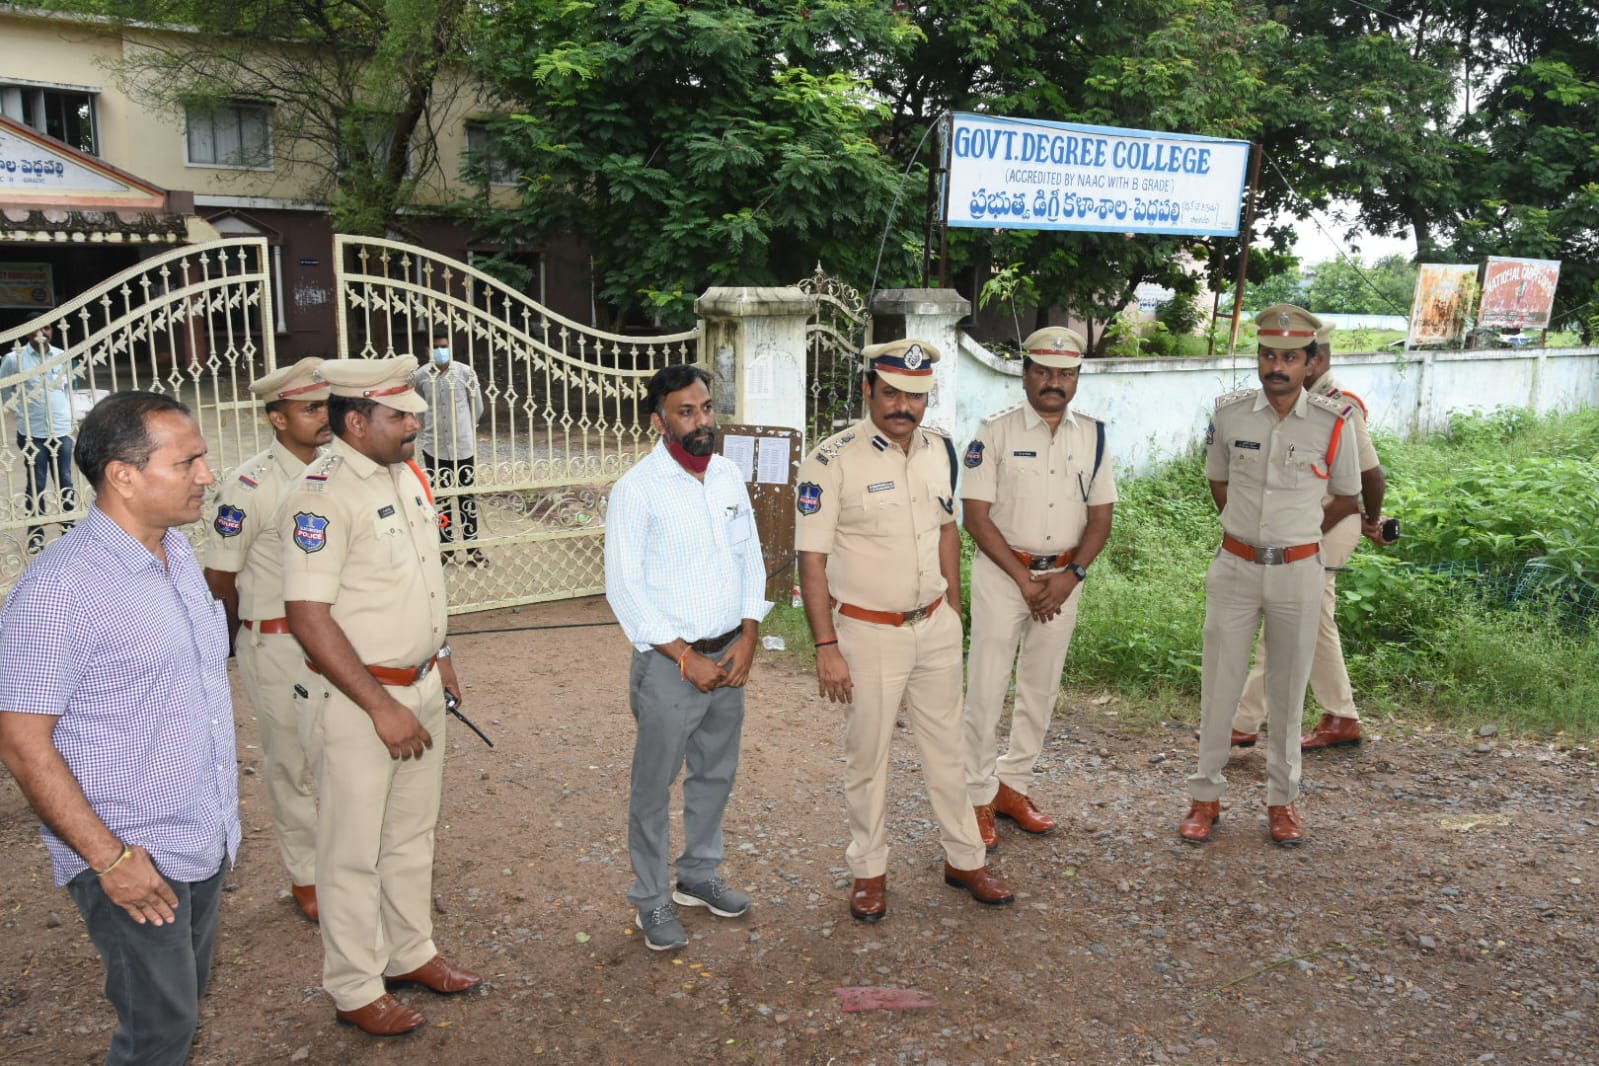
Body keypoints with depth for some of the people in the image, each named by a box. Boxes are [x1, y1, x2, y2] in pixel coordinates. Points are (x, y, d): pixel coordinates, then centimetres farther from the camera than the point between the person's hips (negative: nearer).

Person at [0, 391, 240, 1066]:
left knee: (186, 997, 21)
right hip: (134, 860, -7)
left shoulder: (178, 550, 5)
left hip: (204, 842, 7)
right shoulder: (59, 587, -21)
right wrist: (109, 858, -18)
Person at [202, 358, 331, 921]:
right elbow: (220, 573, -8)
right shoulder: (250, 486, -17)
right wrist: (263, 629, 5)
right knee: (292, 763, 8)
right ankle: (306, 876, 24)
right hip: (279, 647, -5)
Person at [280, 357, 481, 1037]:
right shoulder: (323, 495, -21)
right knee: (354, 852, 8)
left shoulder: (405, 475, 5)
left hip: (419, 688, 8)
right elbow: (309, 619, -24)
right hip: (356, 699, -8)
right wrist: (382, 708, -22)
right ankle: (355, 991, 25)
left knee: (412, 833, 21)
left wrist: (439, 660, 18)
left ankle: (410, 954, 39)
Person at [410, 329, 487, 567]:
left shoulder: (465, 372, -7)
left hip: (463, 445, 0)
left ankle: (472, 549, 14)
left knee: (468, 498, 7)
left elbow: (478, 407, 5)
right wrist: (428, 428, 13)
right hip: (433, 447, 0)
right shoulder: (420, 376, -5)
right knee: (441, 498, 9)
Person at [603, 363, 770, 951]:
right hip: (668, 661, -6)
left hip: (730, 654, 6)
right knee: (654, 786, 6)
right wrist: (686, 657, -16)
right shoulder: (638, 488, -13)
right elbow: (624, 586, -15)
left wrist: (747, 637, -2)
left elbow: (750, 557, 10)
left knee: (716, 773, 19)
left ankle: (699, 874, 38)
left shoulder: (728, 475, 5)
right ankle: (651, 898, 24)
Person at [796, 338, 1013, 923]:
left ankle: (965, 859, 33)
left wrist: (953, 609, 15)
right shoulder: (831, 461, -17)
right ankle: (869, 870, 27)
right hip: (868, 632, -5)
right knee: (867, 756, 9)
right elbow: (812, 559, -16)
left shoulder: (939, 449, 1)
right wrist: (826, 647, -18)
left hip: (935, 626, 5)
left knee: (946, 746, 17)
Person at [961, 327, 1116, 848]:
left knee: (1041, 688, 12)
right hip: (1002, 571, -4)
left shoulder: (1093, 435, 3)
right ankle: (978, 798, 13)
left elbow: (1100, 516, 5)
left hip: (1064, 576, 4)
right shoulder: (996, 431, -8)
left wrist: (1071, 575, -9)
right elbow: (976, 515, -11)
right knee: (986, 688, -1)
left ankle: (1013, 786, 27)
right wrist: (1023, 578, -14)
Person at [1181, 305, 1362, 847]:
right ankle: (1205, 796, 17)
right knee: (1219, 685, 5)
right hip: (1235, 566, 1)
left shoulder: (1332, 421, -6)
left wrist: (1296, 535, 9)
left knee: (1288, 691, 10)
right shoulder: (1229, 412, -2)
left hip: (1297, 571, -1)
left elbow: (1346, 497, 8)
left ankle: (1283, 799, 24)